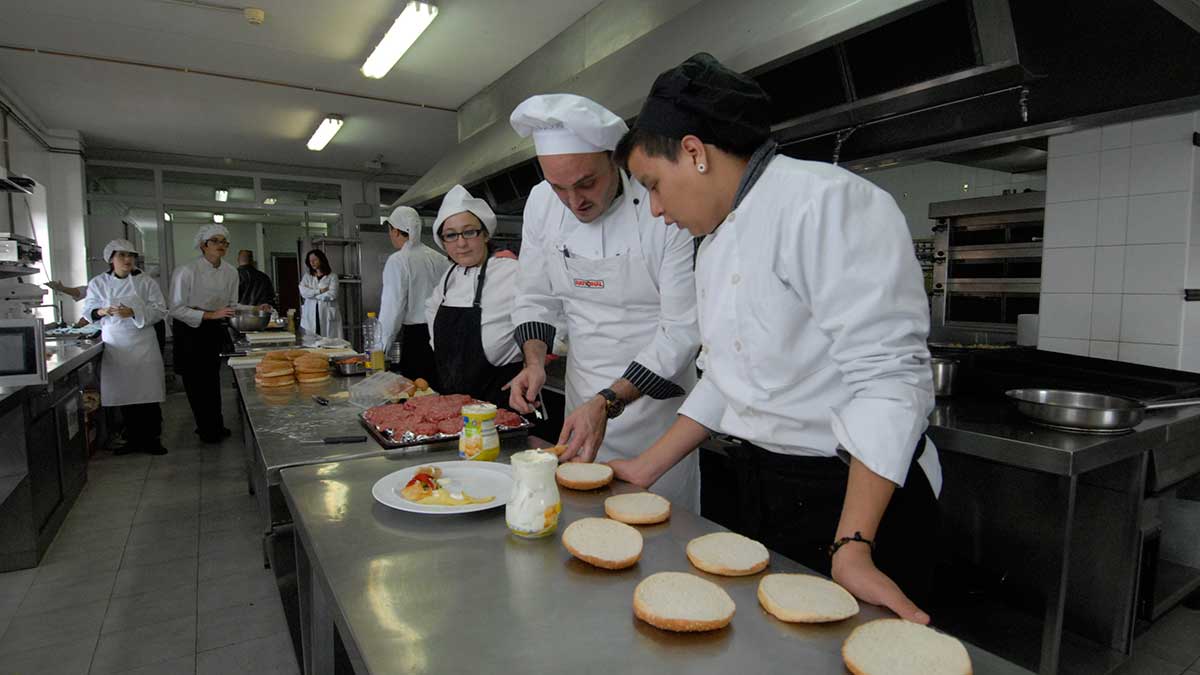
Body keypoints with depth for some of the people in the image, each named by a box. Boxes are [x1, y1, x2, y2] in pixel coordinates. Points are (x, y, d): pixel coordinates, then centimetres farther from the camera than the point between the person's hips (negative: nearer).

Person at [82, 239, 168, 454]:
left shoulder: (146, 282, 1)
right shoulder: (98, 283, 6)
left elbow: (159, 310, -4)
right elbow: (88, 310, 9)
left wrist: (134, 312, -19)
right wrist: (103, 311, -13)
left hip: (142, 345, -2)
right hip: (115, 346, 2)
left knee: (148, 395, -2)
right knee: (123, 395, 7)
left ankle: (151, 439, 9)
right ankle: (133, 438, 20)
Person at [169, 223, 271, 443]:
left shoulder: (230, 272, -1)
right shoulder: (187, 271, -19)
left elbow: (231, 305, 9)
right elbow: (177, 309, -19)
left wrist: (255, 309, -6)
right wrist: (210, 315, -27)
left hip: (214, 331, 4)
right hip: (189, 332, -4)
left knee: (212, 378, 9)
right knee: (195, 380, 2)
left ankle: (214, 426, 22)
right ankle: (207, 428, 16)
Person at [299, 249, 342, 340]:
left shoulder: (332, 276, 4)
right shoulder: (307, 276, 15)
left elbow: (332, 294, -9)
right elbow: (303, 292, -1)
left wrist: (312, 293, -2)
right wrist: (320, 291, -9)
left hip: (327, 315, -2)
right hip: (311, 316, 3)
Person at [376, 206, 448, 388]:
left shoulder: (398, 261, -8)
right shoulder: (439, 258, 8)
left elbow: (392, 308, -11)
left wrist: (379, 348, -4)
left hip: (416, 336, -6)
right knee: (441, 392, 11)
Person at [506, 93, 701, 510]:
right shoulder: (541, 205, -4)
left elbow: (682, 331, -19)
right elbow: (536, 298, 6)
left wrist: (609, 403, -26)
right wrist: (535, 361, -12)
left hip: (656, 393, -4)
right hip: (584, 397, 4)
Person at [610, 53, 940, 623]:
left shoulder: (828, 202, -17)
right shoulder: (716, 244, 10)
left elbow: (887, 373, -22)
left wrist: (852, 549, -25)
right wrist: (648, 469, 10)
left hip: (850, 493, -7)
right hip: (754, 484, 7)